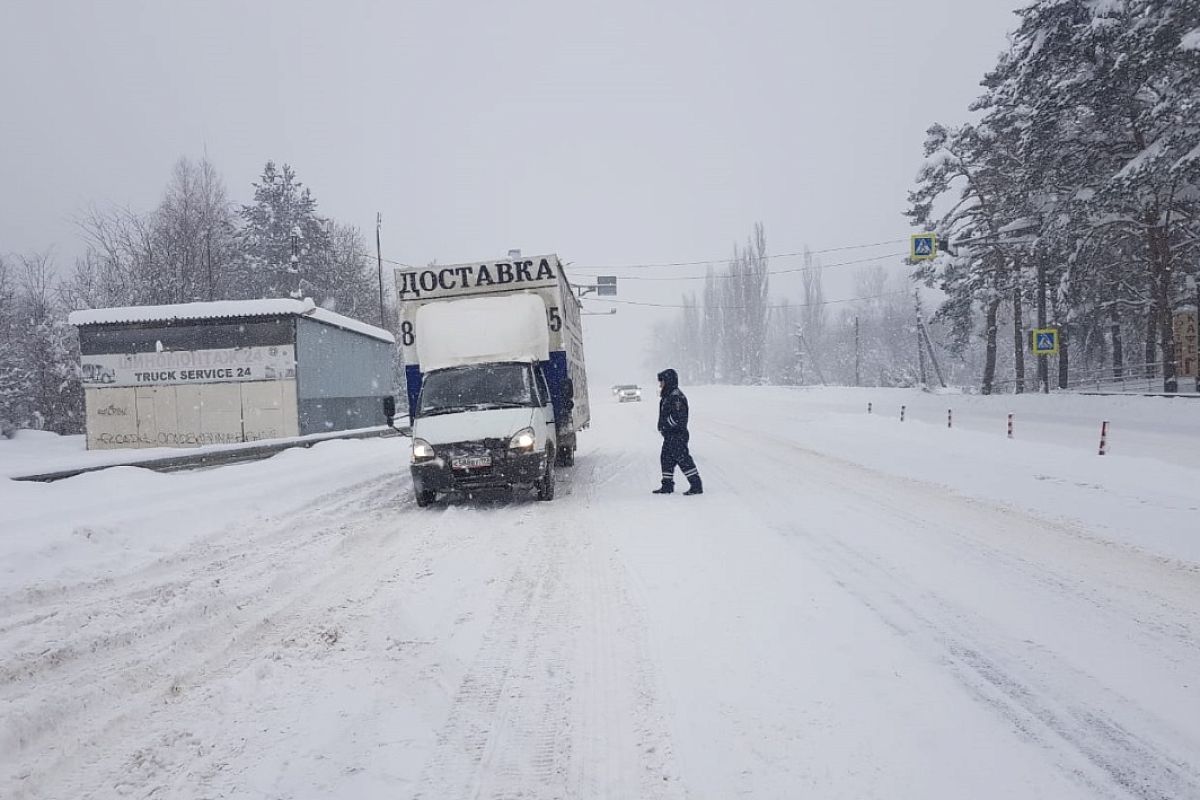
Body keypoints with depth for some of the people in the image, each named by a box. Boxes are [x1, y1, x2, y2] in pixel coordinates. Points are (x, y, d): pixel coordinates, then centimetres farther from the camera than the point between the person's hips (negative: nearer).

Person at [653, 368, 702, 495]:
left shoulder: (676, 397, -18)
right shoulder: (668, 396, 16)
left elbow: (677, 417, -25)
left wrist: (664, 424, -15)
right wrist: (663, 425, 12)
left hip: (677, 435, -11)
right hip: (670, 435, 11)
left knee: (683, 459, -9)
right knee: (666, 459, 14)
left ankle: (696, 486, -5)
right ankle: (667, 486, 22)